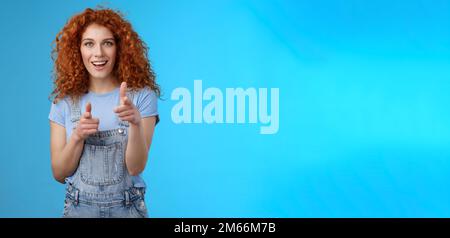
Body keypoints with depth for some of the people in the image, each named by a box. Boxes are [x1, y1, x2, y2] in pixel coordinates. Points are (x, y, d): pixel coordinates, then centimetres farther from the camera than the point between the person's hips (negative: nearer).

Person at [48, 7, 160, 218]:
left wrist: (136, 123, -30)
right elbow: (59, 174, -3)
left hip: (127, 208, -1)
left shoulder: (142, 96, -9)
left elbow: (136, 168, -14)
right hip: (78, 208, 2)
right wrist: (77, 137, -20)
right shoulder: (64, 101, -3)